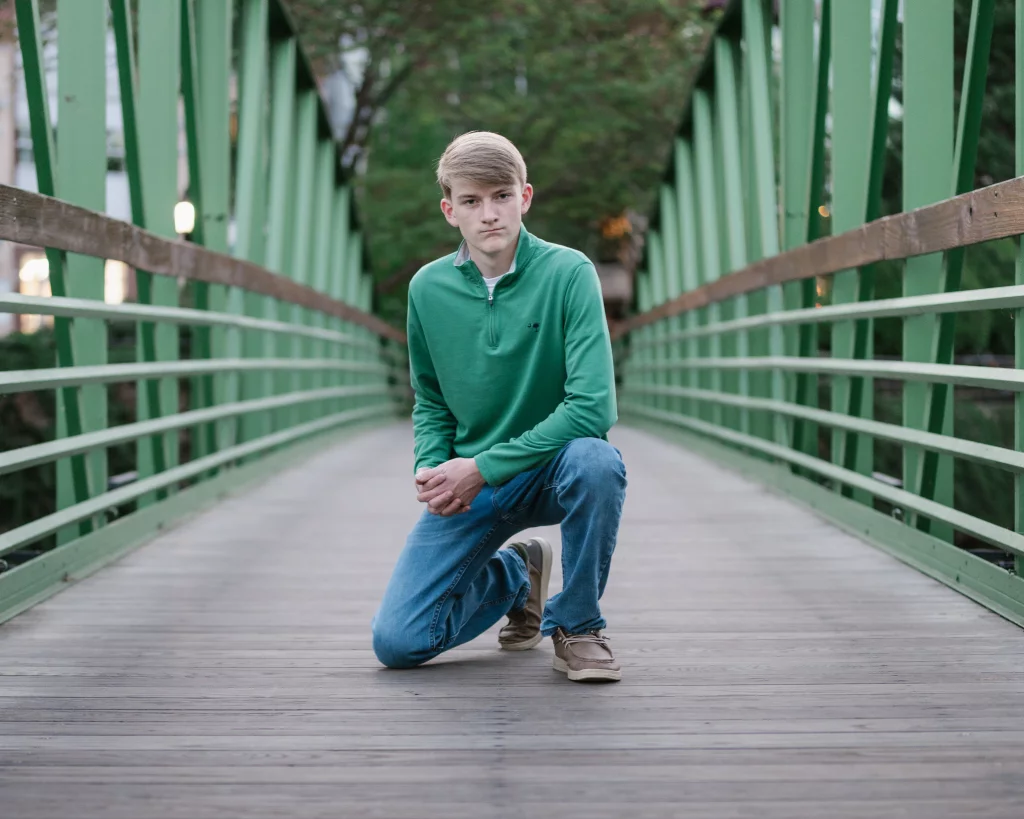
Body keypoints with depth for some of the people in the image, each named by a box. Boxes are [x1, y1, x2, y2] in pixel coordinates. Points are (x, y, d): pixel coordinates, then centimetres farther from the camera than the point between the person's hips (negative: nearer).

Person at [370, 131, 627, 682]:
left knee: (595, 461, -39)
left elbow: (593, 405, -23)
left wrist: (484, 466, -22)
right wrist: (432, 467, -9)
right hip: (467, 486, 3)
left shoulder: (568, 273, -15)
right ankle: (513, 578, 23)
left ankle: (577, 624, -11)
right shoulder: (428, 288, -2)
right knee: (397, 642, -10)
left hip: (551, 469, -3)